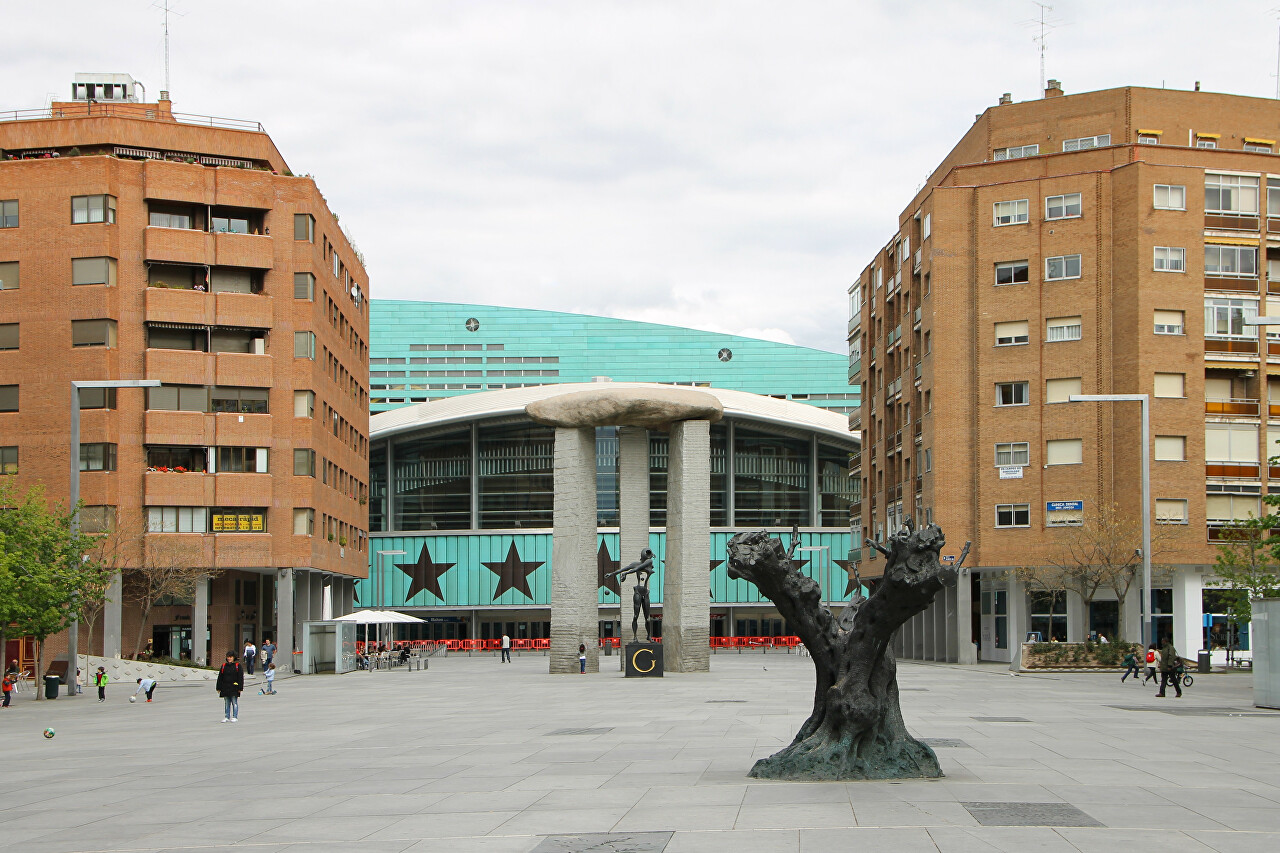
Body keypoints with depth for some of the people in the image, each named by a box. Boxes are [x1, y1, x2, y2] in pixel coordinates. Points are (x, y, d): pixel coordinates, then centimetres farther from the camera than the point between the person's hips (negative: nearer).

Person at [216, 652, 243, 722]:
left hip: (234, 688, -4)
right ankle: (227, 717, 12)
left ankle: (235, 717, 4)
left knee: (234, 703, -1)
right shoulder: (224, 666, 10)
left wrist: (240, 688, -8)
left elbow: (240, 677, -2)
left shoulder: (237, 666, 0)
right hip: (225, 688, 4)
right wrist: (219, 688, 6)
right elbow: (220, 678, 12)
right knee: (227, 703, 7)